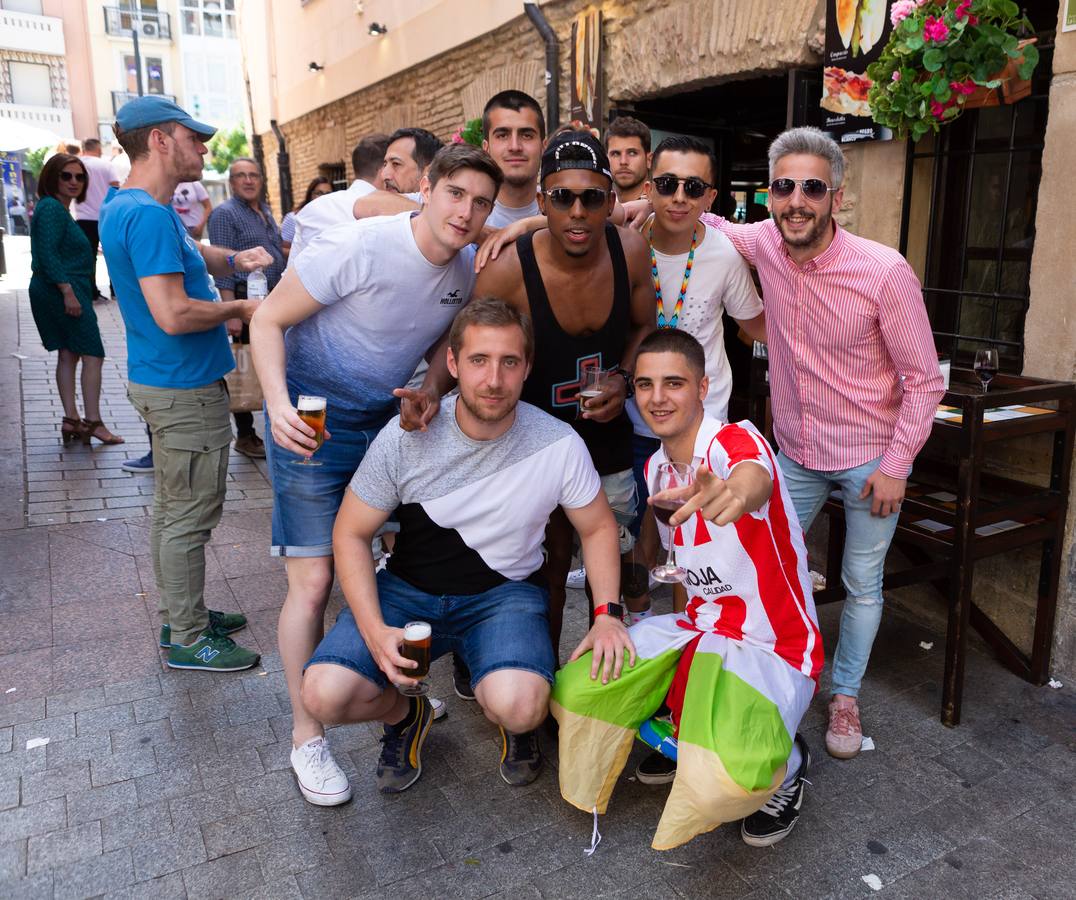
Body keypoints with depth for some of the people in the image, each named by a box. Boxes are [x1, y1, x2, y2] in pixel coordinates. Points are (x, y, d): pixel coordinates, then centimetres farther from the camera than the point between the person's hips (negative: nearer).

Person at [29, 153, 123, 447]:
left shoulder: (57, 209, 17)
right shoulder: (52, 208, -14)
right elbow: (47, 254, -22)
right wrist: (67, 291, -26)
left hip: (53, 292, 10)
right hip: (65, 290, -10)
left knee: (68, 354, 10)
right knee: (93, 355, -7)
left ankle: (71, 419, 13)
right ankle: (93, 422, -5)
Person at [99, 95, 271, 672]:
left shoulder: (124, 208, 12)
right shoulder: (149, 215, -21)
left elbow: (189, 254, 24)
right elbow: (172, 314, -28)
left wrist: (234, 259, 4)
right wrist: (240, 310, -13)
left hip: (163, 382, 11)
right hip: (184, 388, -11)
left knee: (173, 508, 18)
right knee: (190, 516, 0)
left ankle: (178, 615, 32)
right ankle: (188, 640, 13)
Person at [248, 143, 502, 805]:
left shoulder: (470, 268, -2)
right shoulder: (359, 248, -22)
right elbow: (268, 321, -15)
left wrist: (433, 392, -11)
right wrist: (278, 403, -31)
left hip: (391, 419, 6)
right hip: (314, 419, -6)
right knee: (314, 581, -6)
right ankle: (307, 738, 13)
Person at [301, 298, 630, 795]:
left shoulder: (559, 445, -15)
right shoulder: (406, 437, -14)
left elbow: (597, 527, 3)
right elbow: (351, 533, -6)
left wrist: (607, 615, -10)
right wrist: (374, 631, -19)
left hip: (505, 592, -1)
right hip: (409, 589, 2)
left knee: (519, 707, -31)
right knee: (324, 694, -20)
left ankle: (512, 721, 11)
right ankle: (405, 715, 16)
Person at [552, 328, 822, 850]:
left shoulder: (735, 440, -20)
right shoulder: (655, 468, 4)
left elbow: (754, 480, -47)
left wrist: (733, 494, -71)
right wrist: (610, 620, 9)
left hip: (776, 646, -7)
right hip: (700, 627, 7)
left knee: (725, 776, -32)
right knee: (572, 693, -7)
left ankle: (785, 766, 7)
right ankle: (687, 738, 19)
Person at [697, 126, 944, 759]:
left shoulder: (885, 271, -21)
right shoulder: (764, 243, -9)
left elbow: (924, 380, -13)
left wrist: (896, 465, -14)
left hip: (869, 459, -3)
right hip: (797, 451, 4)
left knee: (863, 586, 12)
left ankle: (846, 695, 34)